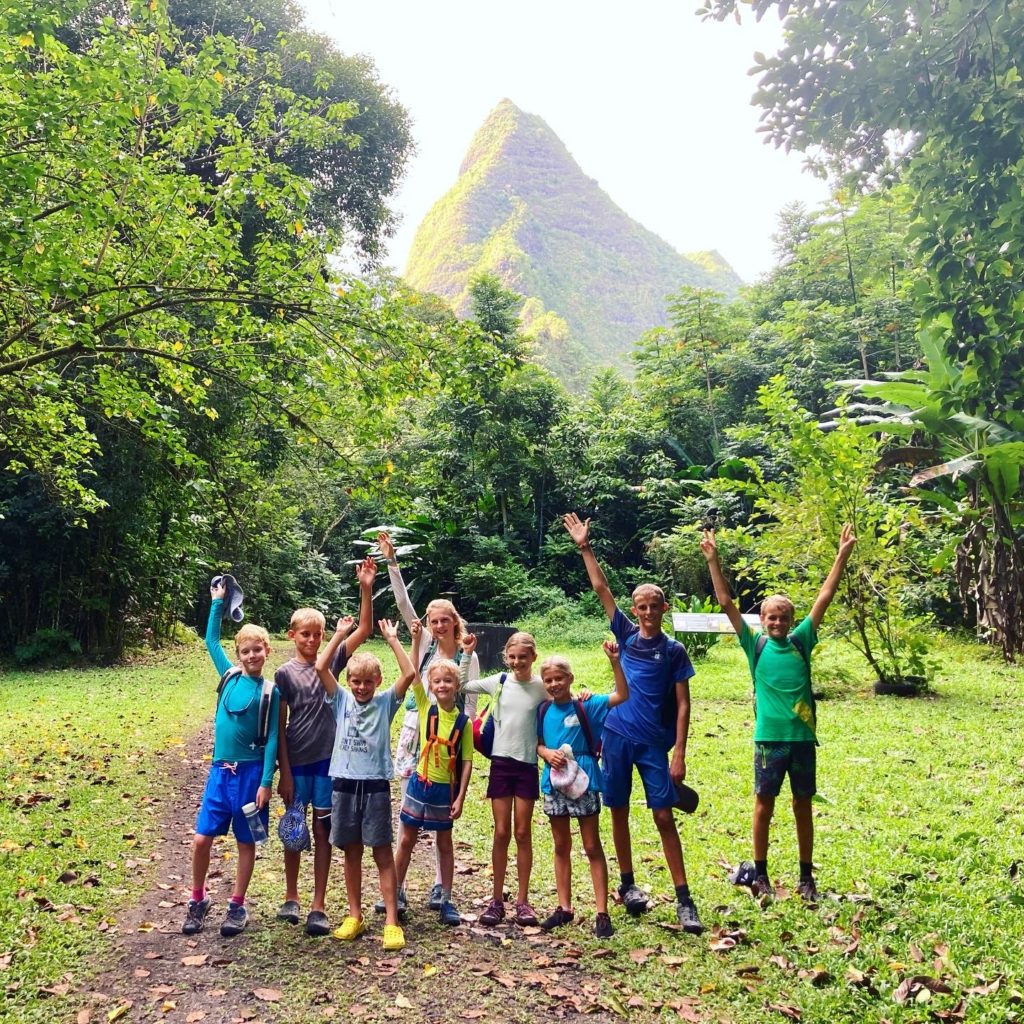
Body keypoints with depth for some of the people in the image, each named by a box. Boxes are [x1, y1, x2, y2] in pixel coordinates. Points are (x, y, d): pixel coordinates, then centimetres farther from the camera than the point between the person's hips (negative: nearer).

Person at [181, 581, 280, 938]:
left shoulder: (269, 691, -7)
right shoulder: (229, 675, 3)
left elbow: (272, 738, -7)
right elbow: (211, 640, 13)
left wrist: (266, 782, -11)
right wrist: (218, 602, 9)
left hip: (251, 772, -3)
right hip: (220, 770, 3)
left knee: (246, 842, 8)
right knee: (201, 839, 1)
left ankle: (237, 906, 22)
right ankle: (198, 900, 22)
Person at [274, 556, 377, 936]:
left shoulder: (331, 662, 1)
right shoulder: (285, 674, -3)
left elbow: (364, 629, -6)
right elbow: (280, 726, -2)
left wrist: (366, 589, -17)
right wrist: (284, 772, -6)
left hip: (327, 760, 1)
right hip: (296, 762, -1)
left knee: (322, 831, 6)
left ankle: (318, 906, 14)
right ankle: (291, 898, 28)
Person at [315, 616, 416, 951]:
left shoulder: (386, 702, -1)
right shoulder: (341, 700, 4)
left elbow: (410, 674, -14)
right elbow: (321, 667, -6)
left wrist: (392, 639, -11)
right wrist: (340, 634, -7)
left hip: (376, 785, -2)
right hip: (344, 784, 2)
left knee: (383, 853, 2)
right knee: (351, 852, 12)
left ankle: (392, 922, 4)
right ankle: (355, 916, 24)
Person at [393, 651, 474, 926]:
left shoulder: (464, 721, -7)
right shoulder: (425, 708, -5)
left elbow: (466, 762, -4)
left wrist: (460, 797, -8)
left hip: (446, 789, -1)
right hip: (420, 784, 1)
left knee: (445, 844, 11)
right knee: (406, 840, 10)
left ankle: (446, 900, 20)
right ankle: (396, 892, 25)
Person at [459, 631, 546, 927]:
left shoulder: (542, 687, -3)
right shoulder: (499, 681, 0)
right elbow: (462, 684, 10)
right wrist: (467, 653, 1)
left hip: (527, 765, -1)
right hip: (501, 762, 1)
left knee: (523, 833, 6)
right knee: (501, 833, 5)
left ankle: (522, 900, 16)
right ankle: (497, 900, 15)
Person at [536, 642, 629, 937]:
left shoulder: (585, 706, -8)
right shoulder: (544, 711, 3)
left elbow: (622, 695, -18)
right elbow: (538, 744, 10)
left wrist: (614, 661, -27)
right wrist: (547, 753, -12)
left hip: (583, 780, -4)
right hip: (554, 782, 4)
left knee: (592, 847, 3)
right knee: (561, 847, 15)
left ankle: (602, 913, 7)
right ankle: (564, 907, 26)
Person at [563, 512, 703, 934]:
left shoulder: (673, 650, -2)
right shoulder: (626, 635, 4)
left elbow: (682, 705, -3)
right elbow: (601, 589, 3)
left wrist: (679, 754, -9)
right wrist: (584, 547, -1)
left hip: (655, 744, -3)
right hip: (617, 737, 3)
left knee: (664, 817, -3)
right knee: (619, 813, 10)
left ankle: (684, 899, 5)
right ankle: (627, 883, 27)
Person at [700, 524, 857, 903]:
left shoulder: (801, 641, 4)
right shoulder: (755, 644, -1)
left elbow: (824, 598, 2)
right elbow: (726, 603, -6)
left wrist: (843, 555, -2)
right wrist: (713, 559, -13)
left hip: (803, 736, 2)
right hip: (769, 738, -2)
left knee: (803, 806, 12)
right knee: (764, 805, 7)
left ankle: (806, 878, 25)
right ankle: (760, 875, 20)